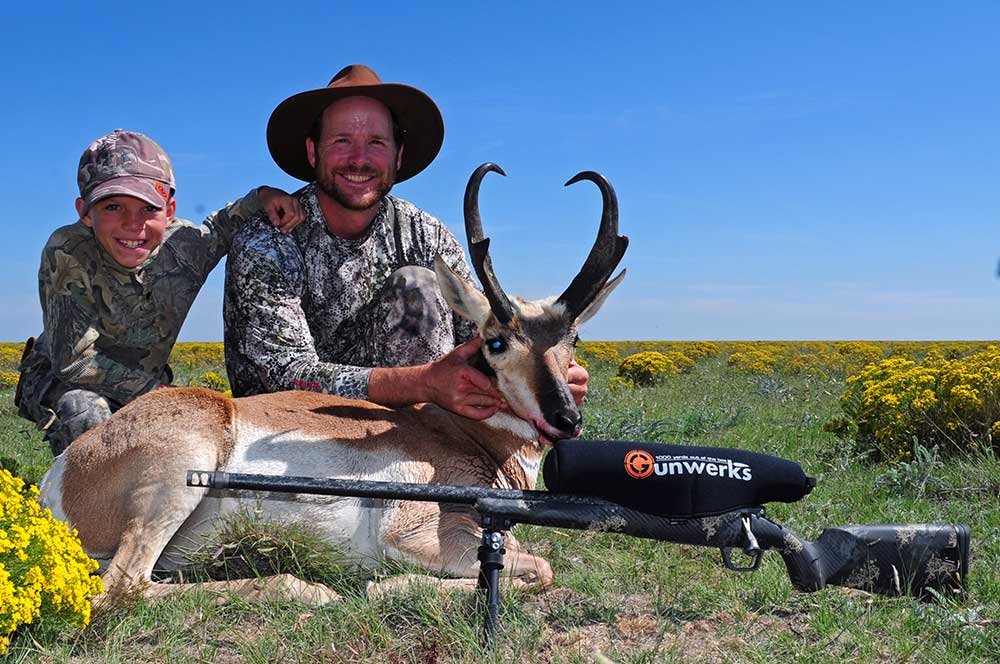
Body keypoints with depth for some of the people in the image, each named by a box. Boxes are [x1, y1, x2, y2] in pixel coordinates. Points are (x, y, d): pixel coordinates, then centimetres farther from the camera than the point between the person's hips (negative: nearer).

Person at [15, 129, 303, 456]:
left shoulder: (186, 247, -17)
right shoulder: (67, 253, -29)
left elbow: (219, 228, 9)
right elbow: (75, 362, -28)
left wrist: (261, 197, -11)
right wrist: (155, 387, -25)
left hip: (144, 390, 5)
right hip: (59, 383, -4)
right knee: (84, 413, -35)